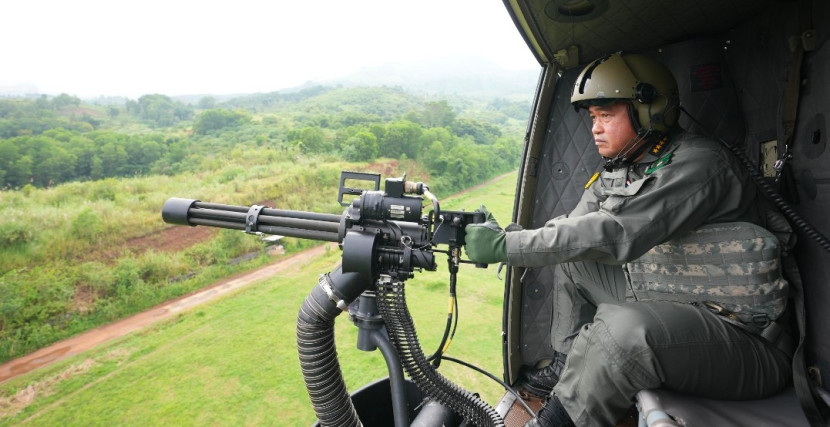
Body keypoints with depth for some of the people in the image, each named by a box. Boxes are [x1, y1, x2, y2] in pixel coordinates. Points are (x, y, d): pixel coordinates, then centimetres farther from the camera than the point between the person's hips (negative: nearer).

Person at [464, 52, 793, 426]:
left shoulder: (698, 163, -20)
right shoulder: (618, 171, 6)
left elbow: (616, 235, -31)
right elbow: (570, 226, 5)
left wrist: (506, 246, -30)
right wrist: (503, 235, -13)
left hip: (743, 338, -8)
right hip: (662, 308, 8)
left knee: (622, 327, -35)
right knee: (572, 258, 6)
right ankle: (565, 372, 10)